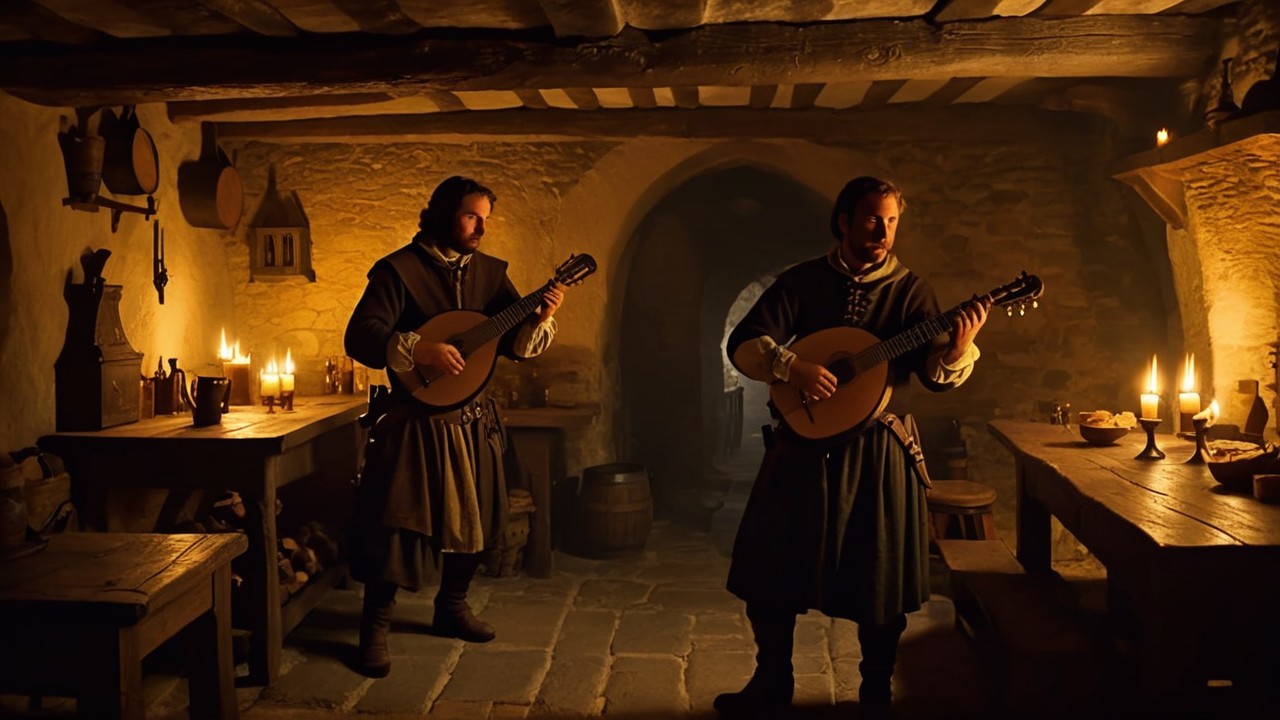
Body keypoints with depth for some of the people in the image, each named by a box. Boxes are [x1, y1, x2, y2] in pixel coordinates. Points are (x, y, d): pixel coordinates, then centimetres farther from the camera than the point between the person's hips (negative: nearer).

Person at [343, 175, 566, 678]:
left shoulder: (489, 272, 8)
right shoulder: (399, 270, -8)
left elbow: (516, 344, 6)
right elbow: (359, 338, -16)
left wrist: (540, 318, -14)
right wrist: (420, 351, -27)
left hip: (473, 420, 6)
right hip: (419, 421, -6)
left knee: (476, 518, 14)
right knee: (400, 521, -5)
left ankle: (452, 606, 34)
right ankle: (375, 627, 11)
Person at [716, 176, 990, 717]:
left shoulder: (909, 290, 1)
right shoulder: (802, 281, 1)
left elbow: (935, 374, -9)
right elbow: (743, 344, -6)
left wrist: (957, 346, -30)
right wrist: (791, 367, -23)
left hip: (878, 449, -1)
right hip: (805, 443, 1)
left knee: (880, 577, 5)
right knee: (769, 570, 7)